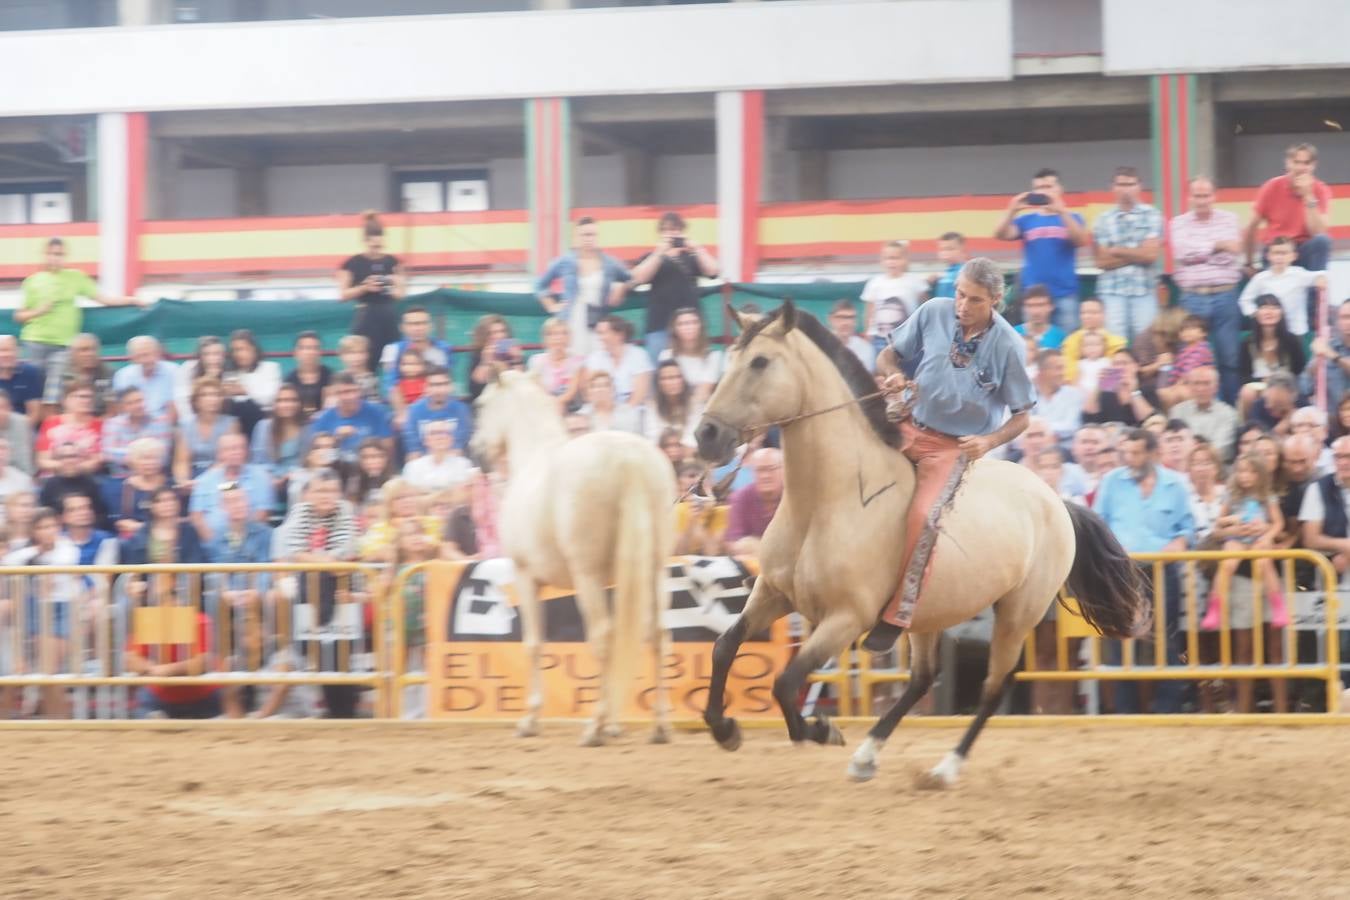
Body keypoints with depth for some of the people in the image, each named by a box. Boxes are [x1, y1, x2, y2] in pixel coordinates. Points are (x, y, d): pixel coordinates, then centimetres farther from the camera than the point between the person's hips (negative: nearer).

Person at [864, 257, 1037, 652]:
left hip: (955, 446, -4)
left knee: (923, 516, -25)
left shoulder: (1007, 345, -12)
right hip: (911, 428, 4)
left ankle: (897, 615, -18)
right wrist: (892, 375, -16)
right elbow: (888, 356, 7)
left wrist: (988, 442, -19)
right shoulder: (934, 313, -6)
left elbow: (1021, 415, -2)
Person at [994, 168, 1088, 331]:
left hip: (1065, 294, -2)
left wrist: (1062, 212, -22)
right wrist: (1012, 211, -20)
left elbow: (1081, 240, -11)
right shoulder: (1026, 220, 11)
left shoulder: (1071, 218, 8)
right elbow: (1001, 235, -2)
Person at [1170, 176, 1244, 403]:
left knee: (1230, 358, 3)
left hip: (1225, 297, 0)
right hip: (1192, 299, 0)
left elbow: (1232, 253, -5)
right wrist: (1217, 245, -7)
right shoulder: (1179, 224, 7)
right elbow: (1183, 253, -10)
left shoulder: (1229, 220, 7)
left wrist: (1199, 253, -5)